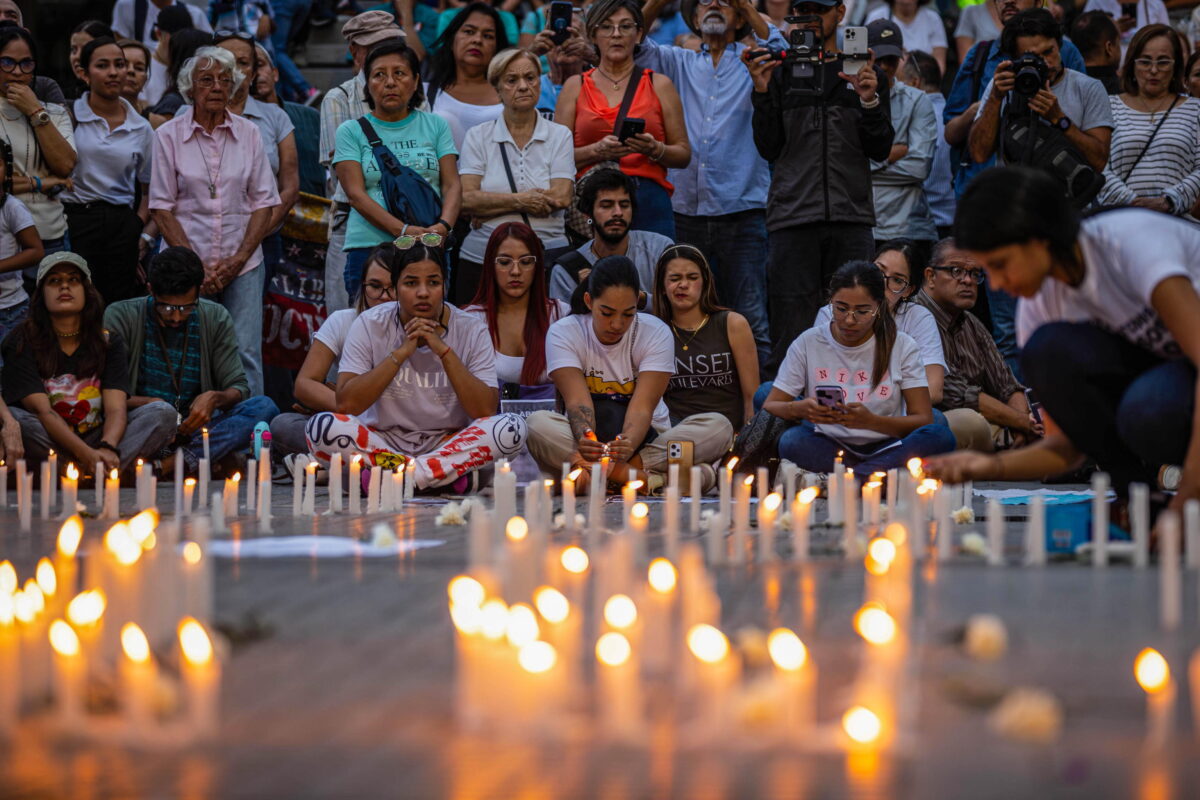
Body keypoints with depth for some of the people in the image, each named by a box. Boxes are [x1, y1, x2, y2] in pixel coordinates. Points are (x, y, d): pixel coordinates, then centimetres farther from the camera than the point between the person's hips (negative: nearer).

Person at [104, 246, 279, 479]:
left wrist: (214, 398, -20)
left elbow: (239, 388, 4)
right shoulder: (121, 317, -4)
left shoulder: (216, 319, 5)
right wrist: (147, 403, -28)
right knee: (160, 412, -39)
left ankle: (164, 465, -29)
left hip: (193, 427, 4)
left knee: (264, 407, -22)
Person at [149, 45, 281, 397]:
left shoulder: (248, 133, 7)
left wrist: (238, 259, -5)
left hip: (241, 264, 1)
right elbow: (162, 209, 0)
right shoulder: (168, 136, 3)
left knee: (245, 353, -4)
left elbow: (264, 203, 7)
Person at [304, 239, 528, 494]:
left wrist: (444, 351, -20)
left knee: (512, 428, -28)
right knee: (323, 426, -30)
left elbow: (485, 411, -13)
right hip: (382, 440, 0)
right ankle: (451, 475, -24)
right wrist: (401, 352, -20)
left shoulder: (471, 330, -3)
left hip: (448, 443, 0)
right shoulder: (370, 325, -4)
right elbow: (346, 404, -15)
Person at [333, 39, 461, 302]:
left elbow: (452, 184, 6)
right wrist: (403, 231, -18)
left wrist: (443, 225, -16)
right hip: (369, 248, -2)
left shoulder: (435, 125, 14)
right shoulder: (352, 131, 8)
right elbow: (356, 193, -3)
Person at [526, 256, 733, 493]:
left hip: (647, 439, 1)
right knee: (537, 423, -32)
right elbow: (577, 401, -18)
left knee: (719, 426, -24)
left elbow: (642, 406, -17)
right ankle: (651, 478, -35)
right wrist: (586, 440, -41)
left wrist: (628, 444, -39)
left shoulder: (656, 333, -6)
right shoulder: (563, 333, -6)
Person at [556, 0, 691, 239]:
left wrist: (655, 149, -10)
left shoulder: (659, 85, 11)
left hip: (649, 200, 0)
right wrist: (598, 151, -11)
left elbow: (684, 154, 10)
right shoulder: (575, 87, 11)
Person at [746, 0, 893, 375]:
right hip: (793, 216, -1)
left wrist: (869, 102, -9)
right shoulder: (780, 72, 10)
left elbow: (881, 150, 7)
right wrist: (763, 93, -9)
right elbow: (769, 148, 3)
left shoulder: (866, 74, 14)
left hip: (851, 217, 1)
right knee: (791, 333, -5)